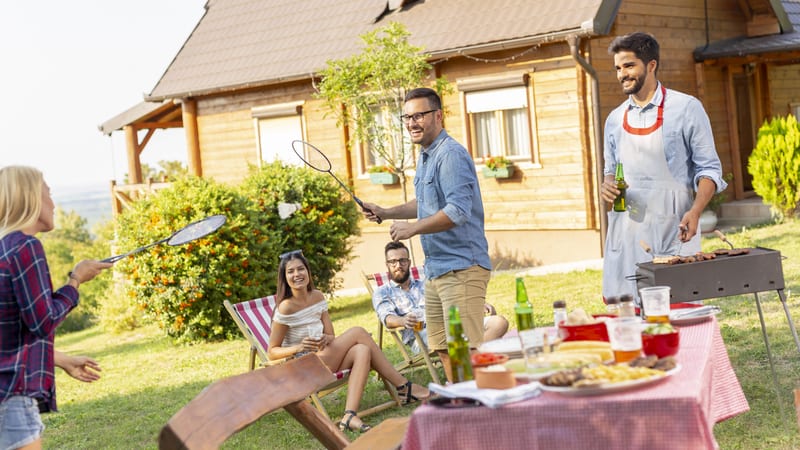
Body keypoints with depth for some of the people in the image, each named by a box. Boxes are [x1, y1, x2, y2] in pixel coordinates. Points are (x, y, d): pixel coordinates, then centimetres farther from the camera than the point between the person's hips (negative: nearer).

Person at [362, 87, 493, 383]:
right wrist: (386, 213, 22)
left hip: (461, 268, -10)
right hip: (435, 268, 10)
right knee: (442, 347, 14)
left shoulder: (451, 155, -15)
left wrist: (412, 229, -18)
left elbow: (458, 211, -24)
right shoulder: (426, 156, 17)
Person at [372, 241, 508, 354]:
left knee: (499, 322, -21)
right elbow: (387, 318, -1)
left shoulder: (425, 285, 33)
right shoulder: (382, 293, 20)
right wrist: (403, 321, -26)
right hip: (420, 334, -5)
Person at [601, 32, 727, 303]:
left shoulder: (686, 108, -1)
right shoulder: (615, 119, 13)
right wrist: (607, 185, -1)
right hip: (626, 235, 4)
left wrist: (695, 211, -17)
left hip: (671, 233, -4)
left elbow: (709, 168, -1)